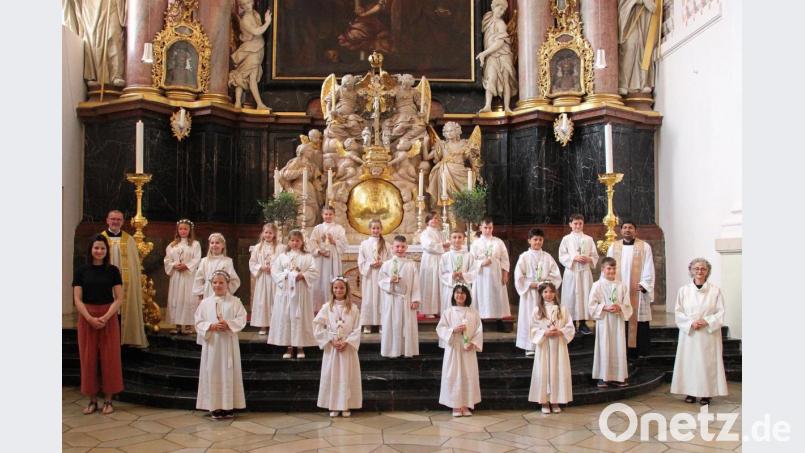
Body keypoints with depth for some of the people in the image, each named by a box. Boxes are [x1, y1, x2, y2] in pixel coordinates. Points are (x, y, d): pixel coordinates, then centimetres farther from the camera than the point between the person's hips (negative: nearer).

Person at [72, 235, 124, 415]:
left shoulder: (112, 270, 0)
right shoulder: (81, 271, 1)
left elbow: (119, 298, -3)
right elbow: (77, 299, -2)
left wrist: (106, 317, -16)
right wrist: (90, 318, -15)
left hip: (109, 317, -1)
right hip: (86, 318, 1)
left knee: (109, 357, 1)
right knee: (88, 358, 4)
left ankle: (108, 400, 10)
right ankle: (92, 400, 14)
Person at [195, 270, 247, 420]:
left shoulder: (235, 301, 2)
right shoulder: (205, 303, 6)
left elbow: (241, 320, -5)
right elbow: (198, 322, 2)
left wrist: (228, 324, -20)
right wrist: (210, 326, -15)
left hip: (229, 342, -1)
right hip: (211, 342, 1)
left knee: (229, 372, 2)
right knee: (213, 372, 2)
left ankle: (229, 406, 9)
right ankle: (215, 407, 9)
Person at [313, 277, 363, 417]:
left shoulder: (353, 308, -1)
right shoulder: (327, 307, -1)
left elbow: (357, 330, -3)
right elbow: (318, 326, -4)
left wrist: (347, 342, -15)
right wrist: (331, 340, -12)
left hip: (348, 347, 0)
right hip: (331, 347, 0)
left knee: (347, 377, 4)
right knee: (332, 376, 4)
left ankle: (346, 406, 14)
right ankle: (333, 406, 14)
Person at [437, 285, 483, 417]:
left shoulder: (473, 312, 5)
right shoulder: (448, 312, 1)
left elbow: (479, 330, 2)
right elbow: (440, 328, -2)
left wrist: (473, 343, -11)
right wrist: (453, 330, -18)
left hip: (468, 349, 2)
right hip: (453, 348, -1)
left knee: (469, 376, 3)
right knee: (453, 376, -1)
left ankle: (466, 405, 13)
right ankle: (455, 406, 7)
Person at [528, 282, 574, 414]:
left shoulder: (562, 309, 4)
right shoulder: (537, 310, 1)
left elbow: (570, 327, 2)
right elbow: (533, 329, -1)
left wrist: (560, 332, -14)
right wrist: (545, 333, -15)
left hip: (559, 345, 1)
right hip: (543, 345, -1)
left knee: (558, 372, 3)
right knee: (543, 373, 0)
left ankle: (555, 401, 15)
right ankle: (544, 401, 10)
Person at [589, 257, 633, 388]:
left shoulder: (621, 286, 7)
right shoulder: (597, 285, -1)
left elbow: (627, 306, 7)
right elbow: (592, 305, -4)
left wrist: (620, 308, -12)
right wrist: (605, 308, -16)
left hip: (618, 322, 3)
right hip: (604, 321, -3)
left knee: (619, 348, 5)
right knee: (604, 348, -2)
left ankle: (617, 376, 14)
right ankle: (603, 377, 5)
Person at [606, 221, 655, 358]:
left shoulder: (644, 247, 4)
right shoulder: (613, 247, 11)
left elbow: (648, 269, -1)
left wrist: (644, 284, -14)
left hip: (637, 291, -2)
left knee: (638, 320, -4)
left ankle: (640, 351, 3)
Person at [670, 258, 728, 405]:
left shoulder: (715, 290, 0)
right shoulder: (684, 290, 3)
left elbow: (720, 313, 0)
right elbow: (678, 312, 2)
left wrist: (706, 321, -15)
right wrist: (691, 322, -12)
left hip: (709, 334, -1)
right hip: (689, 334, 1)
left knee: (708, 362, 0)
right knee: (689, 361, 2)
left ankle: (706, 394, 8)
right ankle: (690, 392, 10)